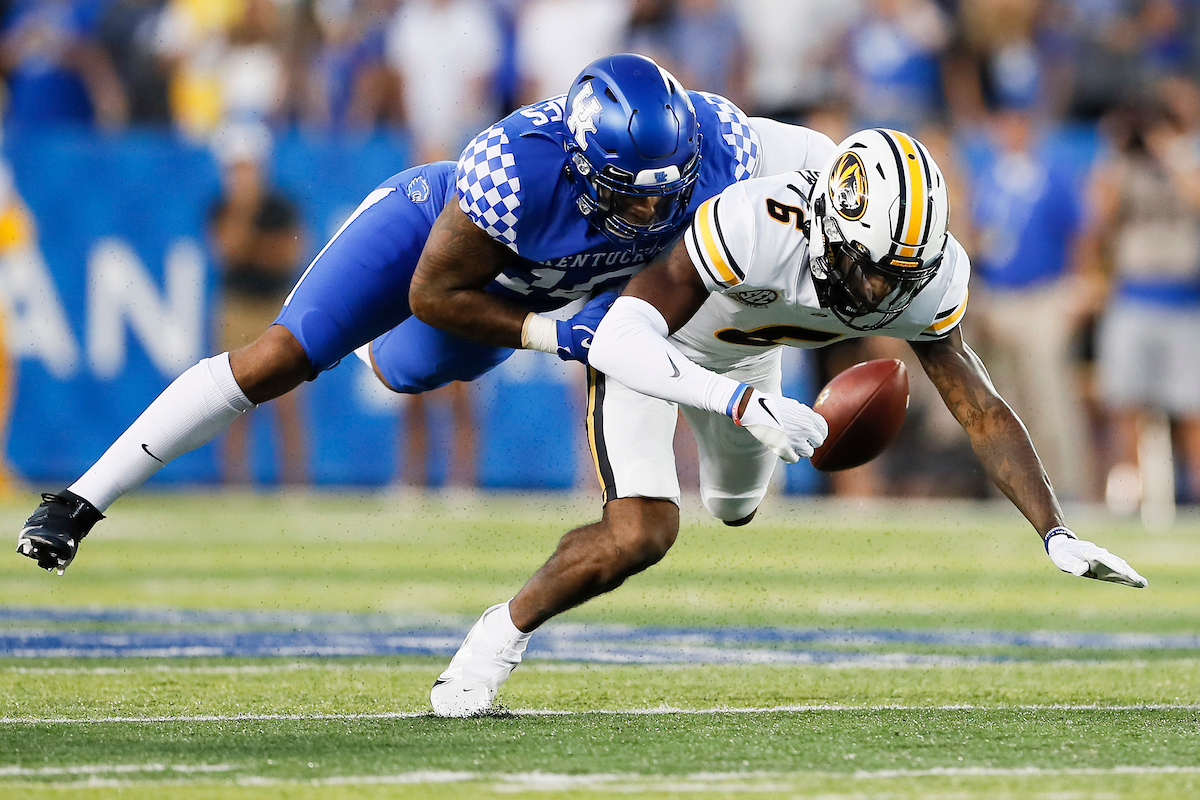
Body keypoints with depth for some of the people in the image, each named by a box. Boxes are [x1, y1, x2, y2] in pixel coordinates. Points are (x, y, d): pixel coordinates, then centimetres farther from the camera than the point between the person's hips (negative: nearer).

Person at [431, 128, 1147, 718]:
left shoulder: (927, 281, -28)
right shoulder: (755, 226, -47)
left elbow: (982, 411, -18)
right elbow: (619, 342, -50)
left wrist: (1056, 533, -26)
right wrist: (742, 402, -61)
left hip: (747, 351, 6)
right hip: (644, 338, -6)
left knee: (737, 508, 30)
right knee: (642, 533, -25)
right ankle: (502, 635, -2)